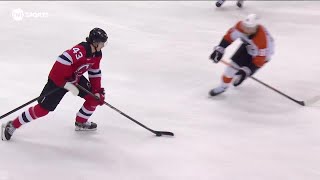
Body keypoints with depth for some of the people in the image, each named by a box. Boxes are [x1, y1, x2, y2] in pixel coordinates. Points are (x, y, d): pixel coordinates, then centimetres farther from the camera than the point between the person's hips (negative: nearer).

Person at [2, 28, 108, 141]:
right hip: (59, 79, -8)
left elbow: (95, 73, 9)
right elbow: (61, 62, -39)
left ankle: (81, 122, 25)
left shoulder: (97, 54, -4)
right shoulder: (80, 50, -32)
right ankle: (11, 125, 6)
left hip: (77, 78, 8)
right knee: (43, 108, -8)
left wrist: (98, 91, 3)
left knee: (94, 98, 1)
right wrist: (67, 85, -35)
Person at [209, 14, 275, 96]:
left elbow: (260, 58, -37)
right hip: (248, 46, 5)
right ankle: (223, 86, 14)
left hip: (262, 52, -5)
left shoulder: (262, 38, -44)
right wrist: (219, 49, -21)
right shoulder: (241, 26, -30)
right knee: (234, 63, -2)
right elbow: (229, 36, -15)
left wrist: (246, 70, -41)